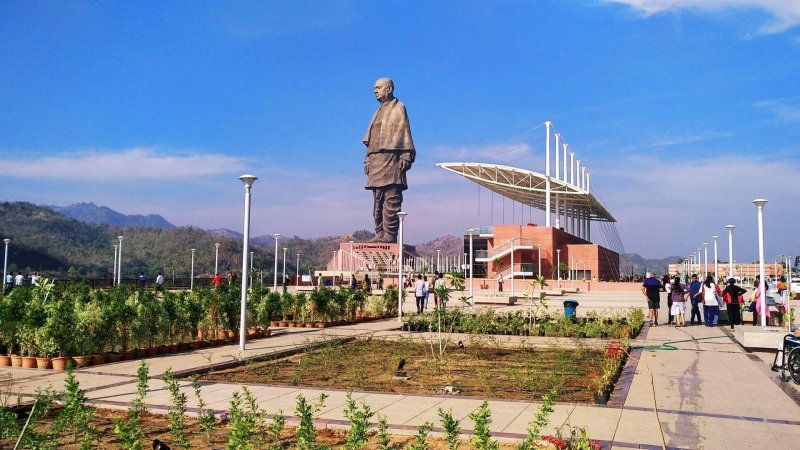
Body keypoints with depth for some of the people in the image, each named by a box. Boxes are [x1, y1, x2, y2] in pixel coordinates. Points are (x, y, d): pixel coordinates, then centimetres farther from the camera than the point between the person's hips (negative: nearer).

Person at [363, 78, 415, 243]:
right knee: (378, 200, 6)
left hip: (391, 158, -8)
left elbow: (404, 133, -5)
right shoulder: (378, 112, 25)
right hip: (375, 160, 8)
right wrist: (368, 159, 16)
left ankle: (390, 234, -11)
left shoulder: (398, 108, 3)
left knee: (391, 199, -10)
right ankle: (380, 233, 9)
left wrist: (406, 156, -15)